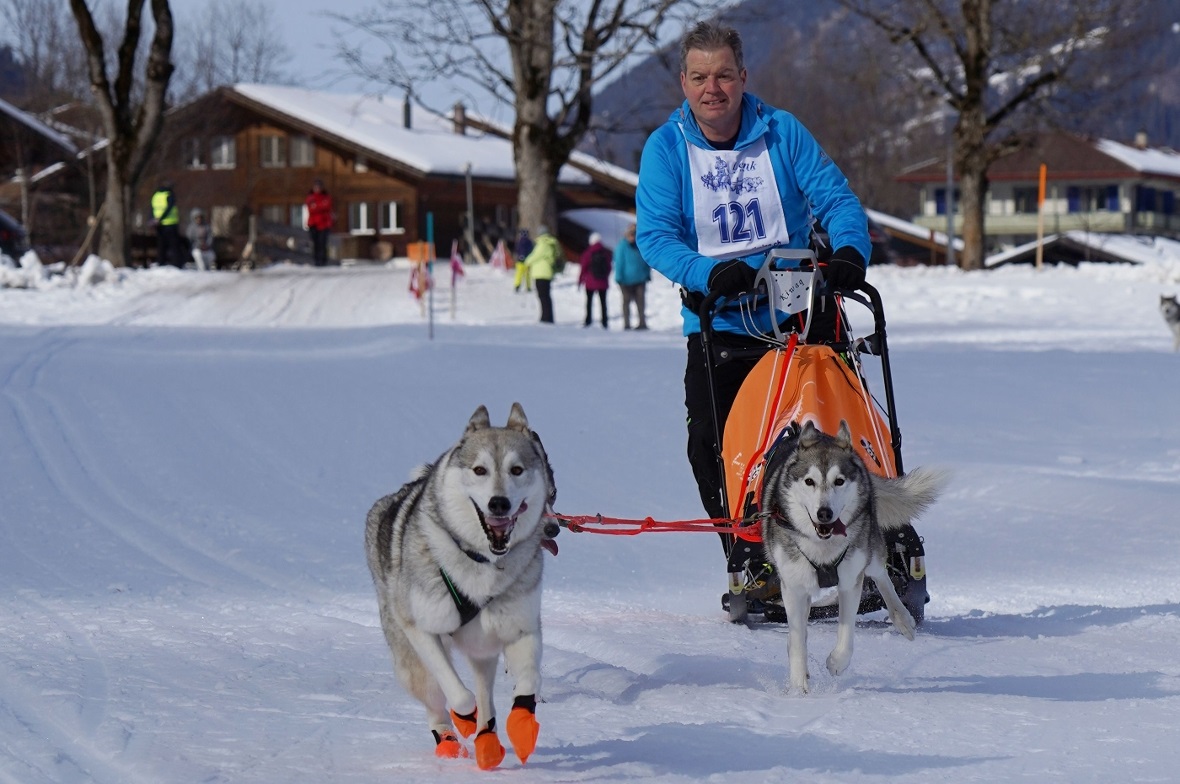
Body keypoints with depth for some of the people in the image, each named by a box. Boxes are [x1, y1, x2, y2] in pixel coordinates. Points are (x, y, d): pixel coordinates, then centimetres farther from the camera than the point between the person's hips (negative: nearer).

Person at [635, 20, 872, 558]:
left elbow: (836, 199, -3)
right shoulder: (665, 147, -2)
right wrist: (709, 273, -29)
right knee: (710, 443, -14)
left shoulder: (782, 132, 0)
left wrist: (850, 250, -25)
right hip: (719, 326, 0)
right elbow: (654, 235, -10)